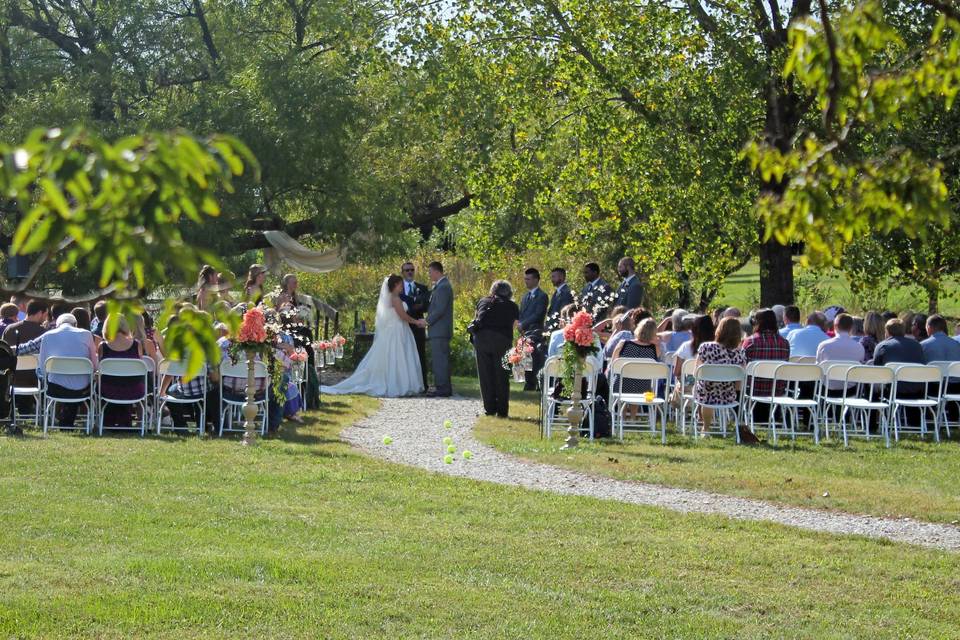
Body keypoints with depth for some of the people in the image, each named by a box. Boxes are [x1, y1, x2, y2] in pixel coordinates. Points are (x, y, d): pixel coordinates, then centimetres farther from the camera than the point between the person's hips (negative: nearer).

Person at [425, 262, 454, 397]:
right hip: (441, 330, 10)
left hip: (439, 330, -10)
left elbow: (439, 309, -20)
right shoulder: (442, 286, 17)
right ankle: (445, 388, 17)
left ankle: (442, 388, -8)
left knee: (439, 360, -8)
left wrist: (427, 321, -13)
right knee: (442, 360, 13)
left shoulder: (442, 287, -15)